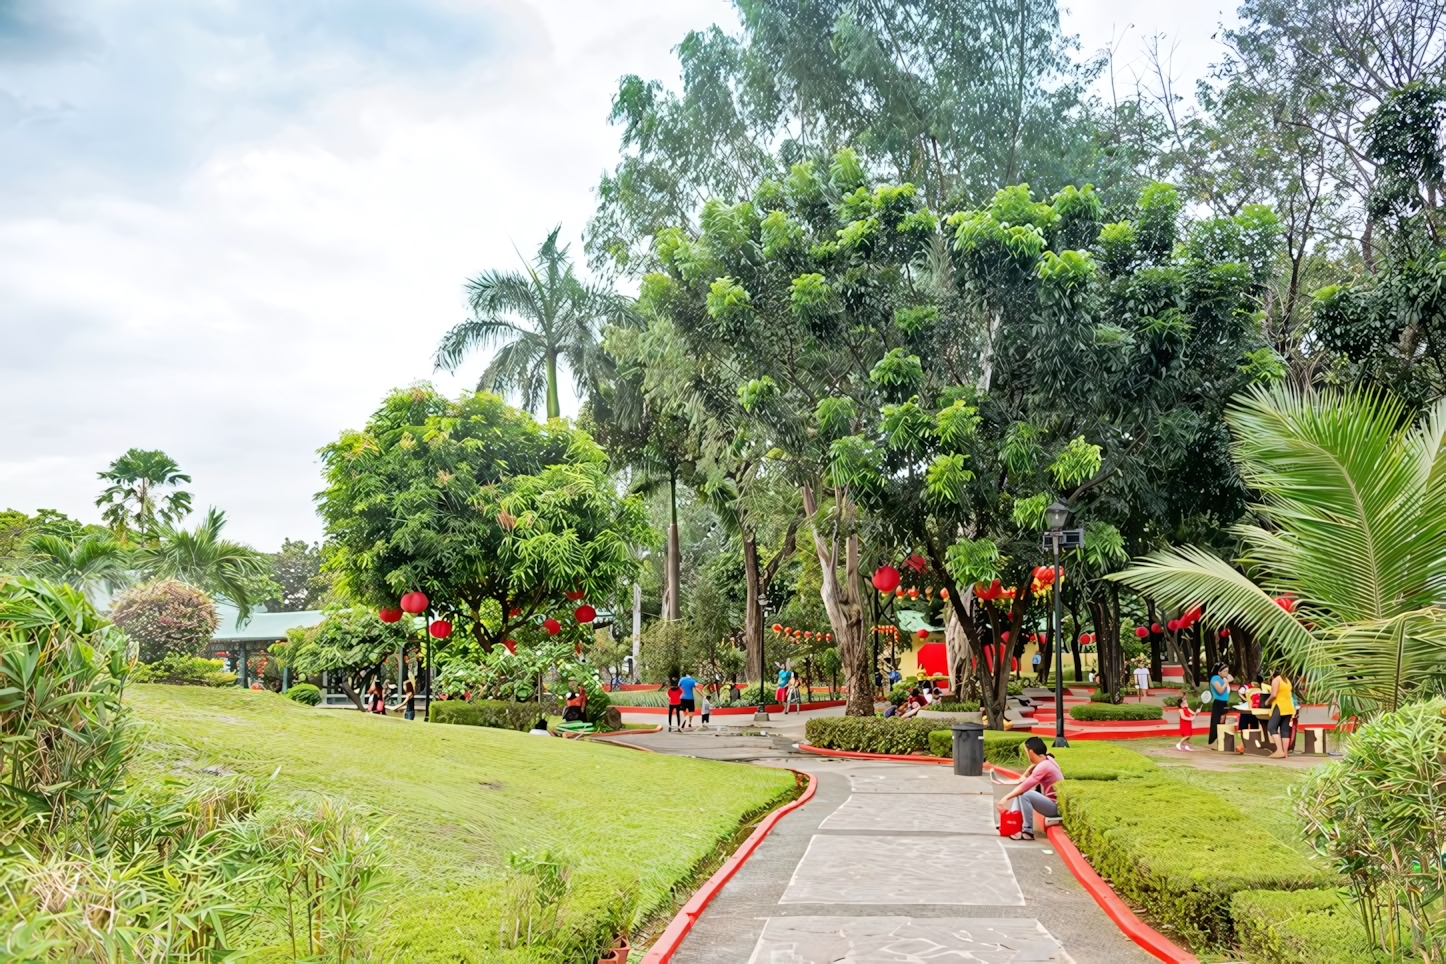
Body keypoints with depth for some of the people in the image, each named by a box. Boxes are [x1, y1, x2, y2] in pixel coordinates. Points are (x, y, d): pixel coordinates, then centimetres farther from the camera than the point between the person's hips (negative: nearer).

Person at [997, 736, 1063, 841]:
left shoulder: (1043, 767, -23)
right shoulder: (1047, 759, 5)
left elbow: (1026, 786, -29)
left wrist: (1006, 798, -25)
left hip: (1056, 806, -10)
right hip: (1052, 802, 10)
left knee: (1024, 794, -26)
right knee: (1020, 791, 11)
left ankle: (1028, 832, -20)